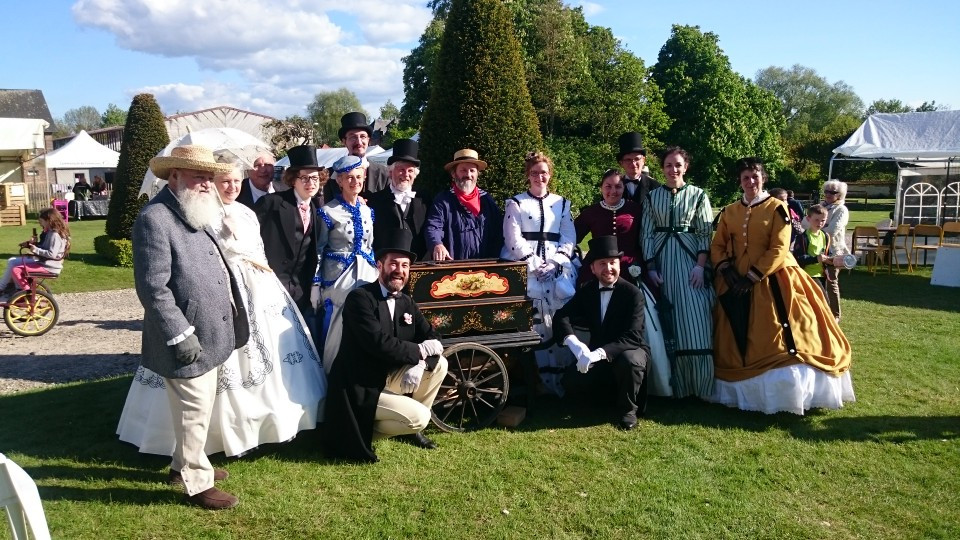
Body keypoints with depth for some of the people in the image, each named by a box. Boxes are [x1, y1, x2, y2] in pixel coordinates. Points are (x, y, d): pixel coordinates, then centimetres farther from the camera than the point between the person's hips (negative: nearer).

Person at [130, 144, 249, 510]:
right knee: (194, 412, 3)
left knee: (201, 408, 22)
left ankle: (184, 464, 39)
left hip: (209, 334, 10)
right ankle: (197, 483, 19)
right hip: (187, 339, -9)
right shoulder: (154, 219, -19)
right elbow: (153, 288, -23)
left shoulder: (197, 214, 11)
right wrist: (181, 335, -23)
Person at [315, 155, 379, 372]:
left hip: (367, 277, 5)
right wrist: (316, 287, -7)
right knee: (336, 334, -1)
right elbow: (319, 250, -5)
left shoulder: (367, 211, 10)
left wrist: (376, 276, 16)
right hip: (339, 279, -5)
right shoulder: (328, 211, -6)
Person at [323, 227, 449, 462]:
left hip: (389, 378, 8)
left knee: (439, 364, -2)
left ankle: (411, 429, 14)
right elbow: (379, 343, -28)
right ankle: (364, 432, 3)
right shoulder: (360, 298, -17)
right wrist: (419, 351, -18)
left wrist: (419, 364, -19)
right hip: (361, 389, -8)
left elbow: (431, 338, 2)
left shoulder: (406, 303, 6)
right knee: (419, 417, -19)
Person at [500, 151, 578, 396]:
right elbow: (514, 240, -1)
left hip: (558, 267, 2)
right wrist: (535, 265, -11)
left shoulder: (562, 203, 18)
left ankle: (566, 375, -5)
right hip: (527, 268, -2)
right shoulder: (515, 203, 10)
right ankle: (549, 380, -7)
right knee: (539, 321, -12)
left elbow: (568, 238, 9)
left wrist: (554, 263, -7)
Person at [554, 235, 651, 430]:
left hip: (629, 351, -4)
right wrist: (576, 346, -30)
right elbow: (561, 317, -9)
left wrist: (599, 353, -38)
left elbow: (632, 337, -24)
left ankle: (628, 410, -9)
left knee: (631, 361, -38)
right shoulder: (586, 291, 1)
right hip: (597, 355, 4)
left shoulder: (633, 293, -14)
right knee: (573, 382, -22)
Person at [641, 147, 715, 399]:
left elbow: (706, 233, 1)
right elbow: (646, 234, 7)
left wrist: (700, 266, -11)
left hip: (689, 260, -1)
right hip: (662, 260, 2)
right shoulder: (652, 196, 9)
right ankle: (675, 385, 10)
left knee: (694, 321, -6)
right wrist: (650, 267, -3)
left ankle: (700, 385, 3)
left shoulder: (698, 195, 5)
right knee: (669, 324, 2)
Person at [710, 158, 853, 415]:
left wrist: (752, 277, -17)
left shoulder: (777, 208, -4)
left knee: (777, 339, -5)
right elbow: (717, 245, 9)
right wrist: (726, 270, -9)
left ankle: (779, 391, 6)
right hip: (736, 283, 4)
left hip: (771, 282, -4)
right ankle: (745, 391, 20)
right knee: (737, 343, 7)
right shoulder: (729, 212, 10)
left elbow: (778, 251, -12)